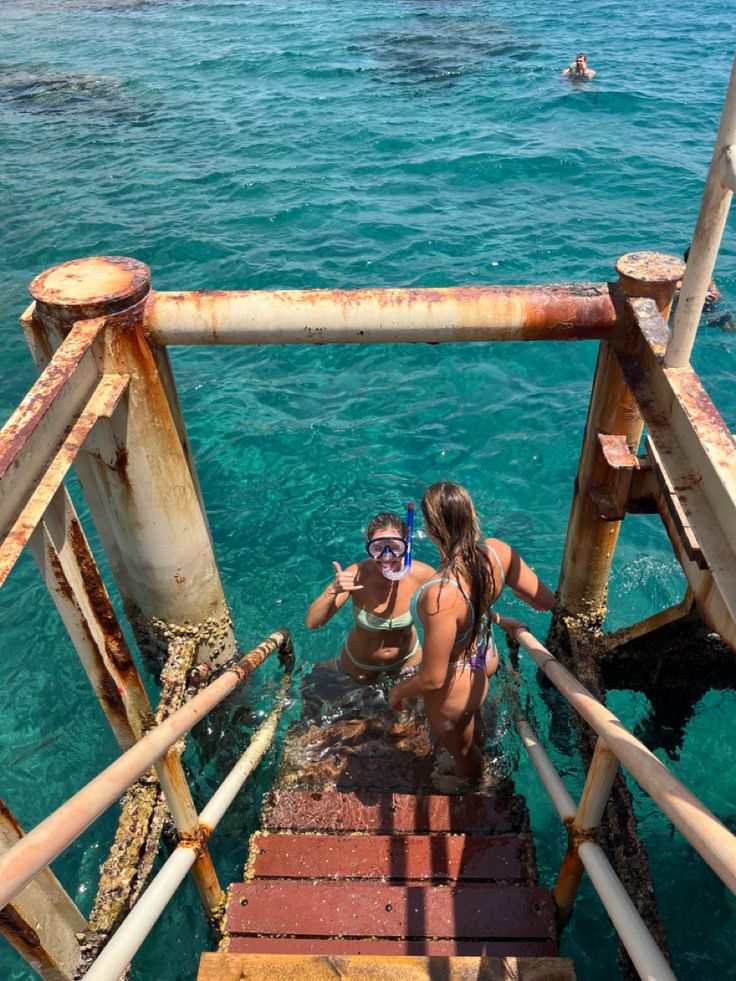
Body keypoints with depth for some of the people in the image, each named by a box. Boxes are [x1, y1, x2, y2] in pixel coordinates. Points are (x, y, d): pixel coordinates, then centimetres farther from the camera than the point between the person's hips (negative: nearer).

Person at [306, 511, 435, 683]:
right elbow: (312, 623, -29)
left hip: (408, 660, 1)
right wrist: (333, 591, -45)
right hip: (359, 666, -1)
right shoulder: (356, 575, -32)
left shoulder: (421, 575, -31)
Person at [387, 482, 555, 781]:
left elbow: (433, 679, -33)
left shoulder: (442, 595, -45)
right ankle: (479, 750, 75)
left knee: (462, 752, 31)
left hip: (454, 688, -6)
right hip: (486, 656, 6)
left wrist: (397, 692, -12)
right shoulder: (497, 551, -26)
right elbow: (546, 601, -12)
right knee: (473, 715, 42)